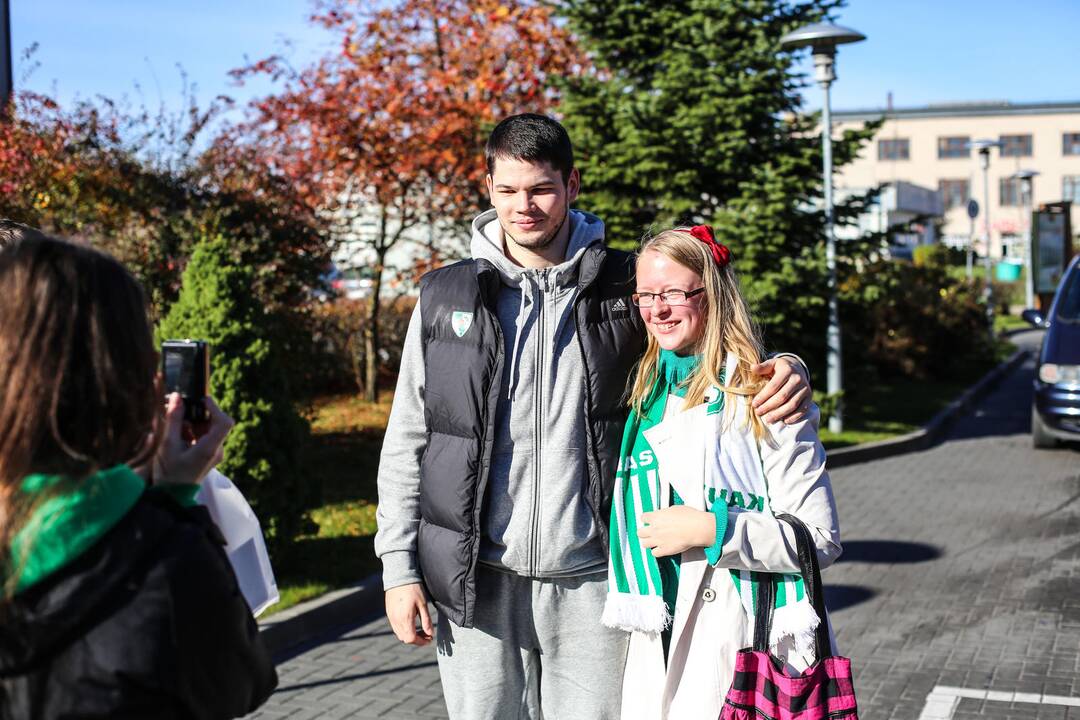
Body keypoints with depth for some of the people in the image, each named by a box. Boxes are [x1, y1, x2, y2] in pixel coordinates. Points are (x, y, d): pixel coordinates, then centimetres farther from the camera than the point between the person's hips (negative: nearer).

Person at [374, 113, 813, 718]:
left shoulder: (624, 287, 2)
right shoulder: (446, 298, 4)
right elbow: (406, 441, 7)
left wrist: (786, 369, -14)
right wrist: (399, 568, 2)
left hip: (591, 579, 0)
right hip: (478, 580, 1)